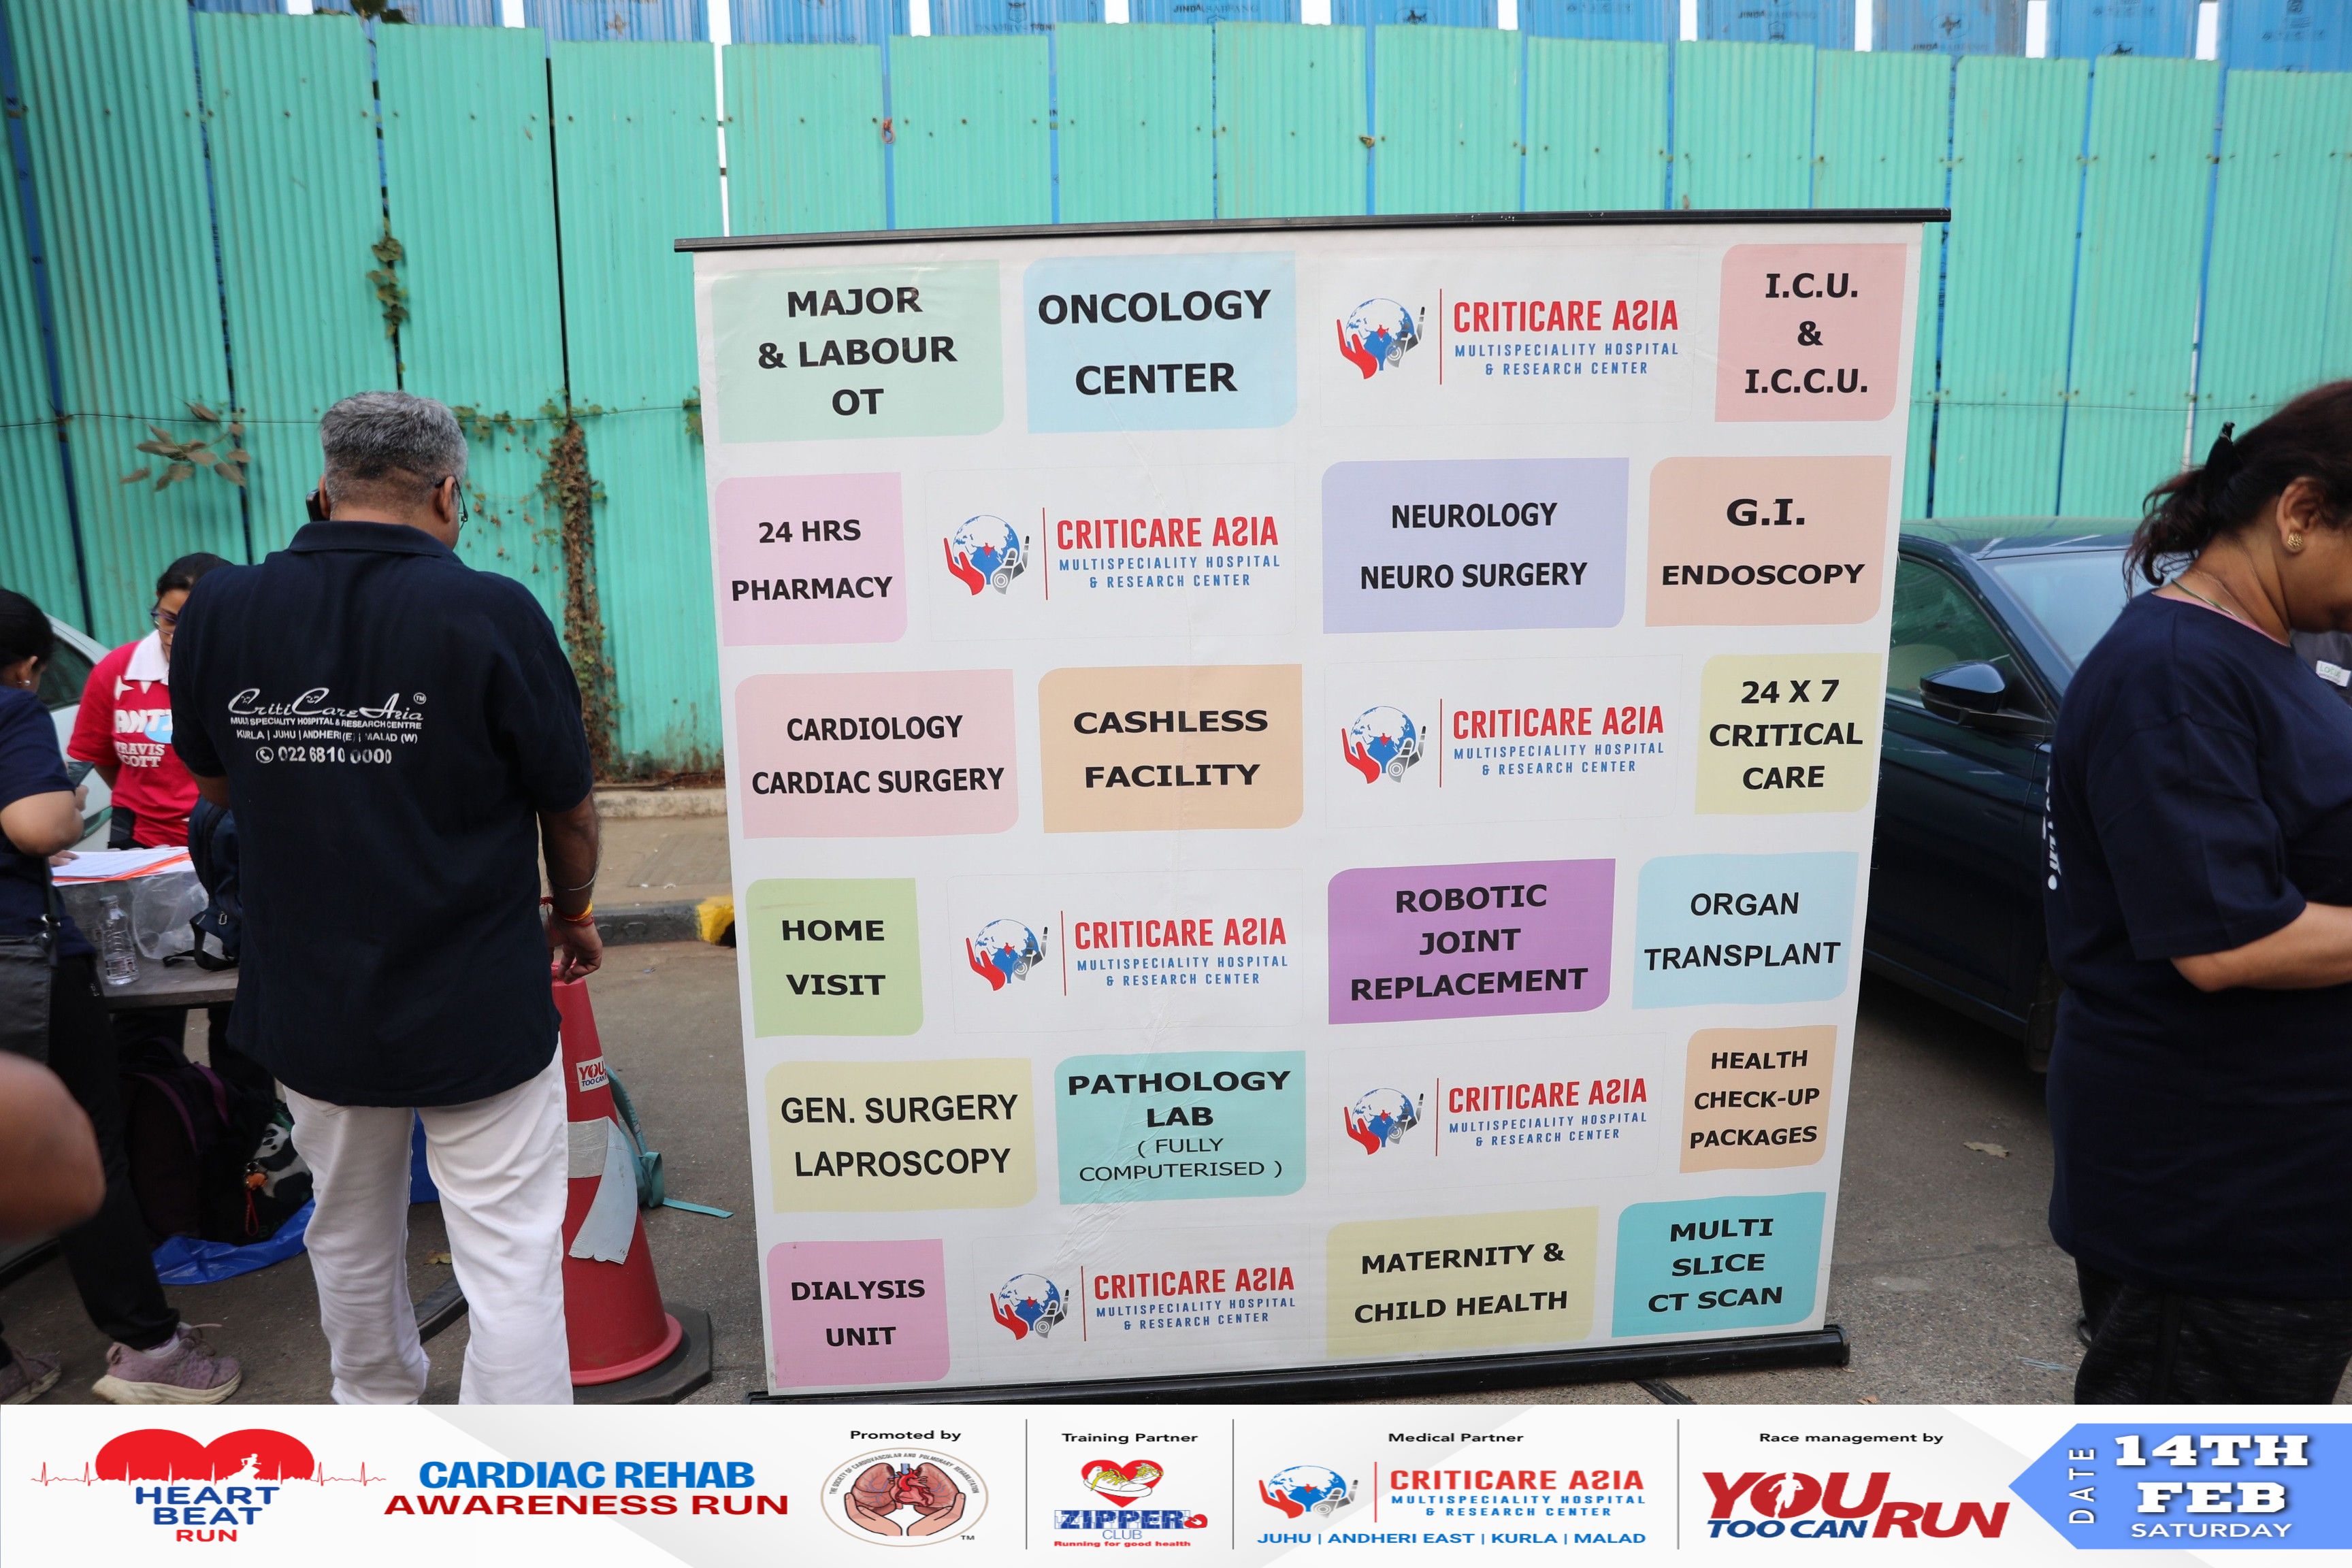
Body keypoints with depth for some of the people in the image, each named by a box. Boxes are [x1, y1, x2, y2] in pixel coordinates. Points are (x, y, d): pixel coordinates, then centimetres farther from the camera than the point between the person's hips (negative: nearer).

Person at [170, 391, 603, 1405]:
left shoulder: (218, 610, -5)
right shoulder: (493, 614, -16)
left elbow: (212, 781, 12)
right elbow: (569, 809, -6)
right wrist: (574, 913, 12)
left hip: (307, 1004, 5)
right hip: (478, 1006, -5)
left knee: (350, 1235, 25)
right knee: (510, 1260, 4)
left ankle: (378, 1415, 46)